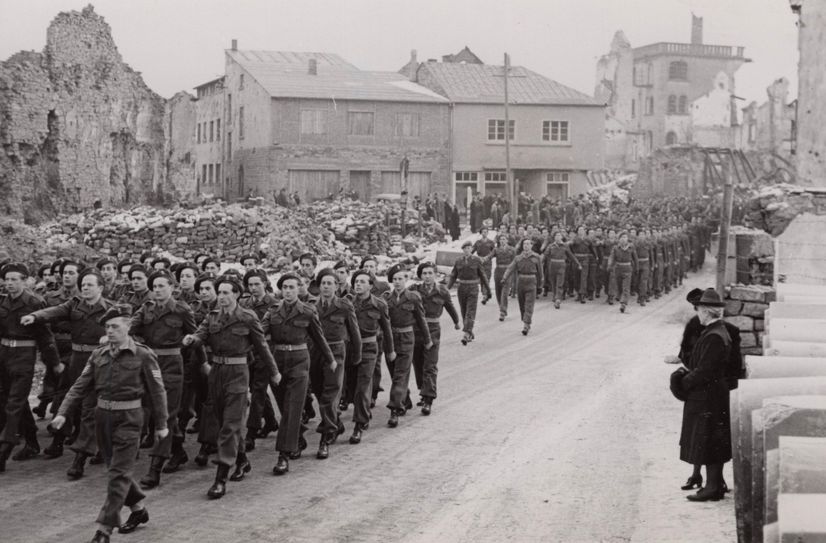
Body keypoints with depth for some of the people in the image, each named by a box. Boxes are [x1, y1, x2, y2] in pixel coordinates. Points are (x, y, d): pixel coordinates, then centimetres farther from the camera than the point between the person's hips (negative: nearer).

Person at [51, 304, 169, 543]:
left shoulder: (142, 355, -8)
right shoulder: (99, 355, 5)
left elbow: (156, 391, -4)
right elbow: (80, 386, 5)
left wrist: (161, 424, -2)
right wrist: (63, 413, -6)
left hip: (128, 417, -5)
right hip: (103, 415, 6)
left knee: (119, 473, -6)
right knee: (116, 468, 15)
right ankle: (139, 510, 34)